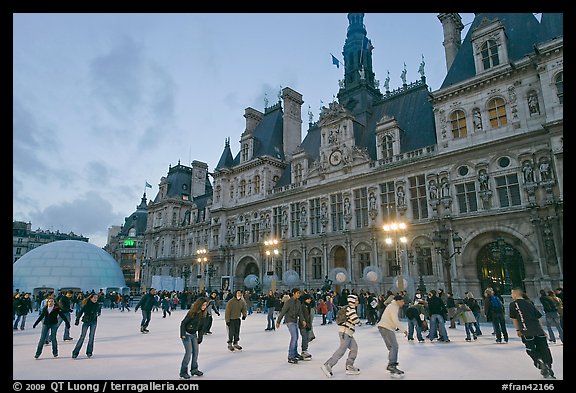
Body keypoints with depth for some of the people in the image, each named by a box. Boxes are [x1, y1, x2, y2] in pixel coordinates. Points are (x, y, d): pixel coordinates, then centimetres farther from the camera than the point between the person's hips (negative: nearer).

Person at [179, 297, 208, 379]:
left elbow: (203, 326, 3)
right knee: (189, 352, -9)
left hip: (194, 334, 6)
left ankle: (194, 369, 21)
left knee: (195, 351, 6)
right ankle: (183, 372, 3)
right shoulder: (192, 312, -23)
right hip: (187, 334, -6)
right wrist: (183, 334, -19)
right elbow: (183, 323, -17)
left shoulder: (204, 314, -6)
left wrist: (200, 337, 5)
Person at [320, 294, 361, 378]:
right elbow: (356, 320, -19)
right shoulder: (351, 308, -12)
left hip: (348, 333, 10)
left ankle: (349, 367, 17)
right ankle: (327, 365, -15)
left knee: (354, 348, 13)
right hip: (345, 332, -10)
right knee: (342, 350, -13)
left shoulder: (347, 308, 18)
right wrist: (359, 321, 2)